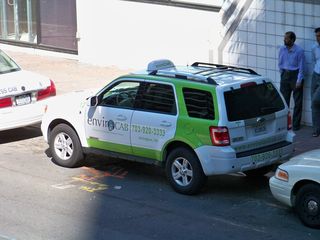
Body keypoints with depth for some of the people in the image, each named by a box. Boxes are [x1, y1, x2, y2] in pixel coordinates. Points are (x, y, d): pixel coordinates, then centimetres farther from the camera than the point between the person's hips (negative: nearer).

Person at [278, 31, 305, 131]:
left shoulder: (299, 51, -14)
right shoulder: (282, 49, 1)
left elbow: (301, 67, -11)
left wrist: (299, 81, -13)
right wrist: (283, 74, 11)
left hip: (295, 75, -4)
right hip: (285, 75, 4)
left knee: (297, 102, 2)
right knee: (284, 100, 6)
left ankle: (296, 125, 9)